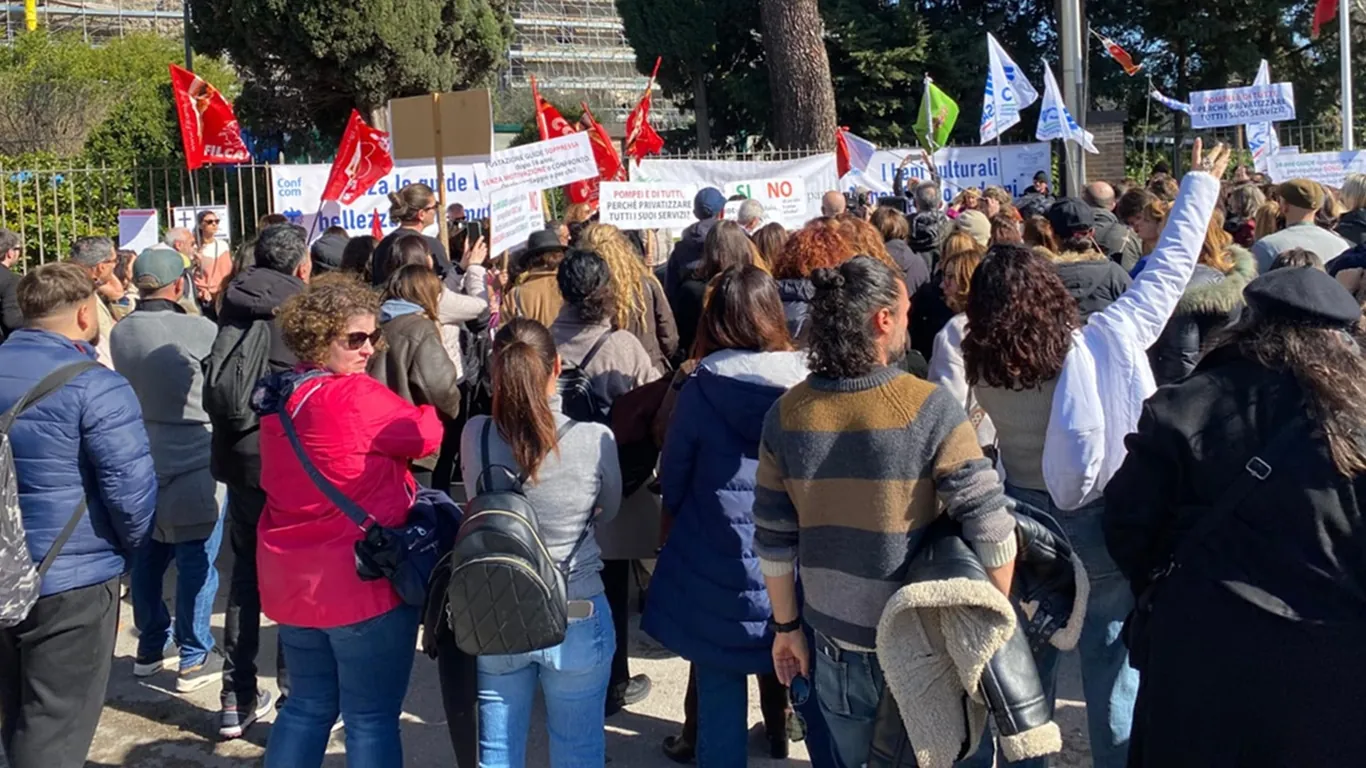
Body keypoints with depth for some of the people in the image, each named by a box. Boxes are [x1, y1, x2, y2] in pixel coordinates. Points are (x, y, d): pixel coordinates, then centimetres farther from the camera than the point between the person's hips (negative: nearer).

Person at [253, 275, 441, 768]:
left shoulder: (280, 396, 7)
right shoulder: (356, 396, -20)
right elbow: (428, 435, -7)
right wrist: (423, 407, 13)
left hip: (292, 579, 9)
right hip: (362, 581, -8)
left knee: (308, 703, 20)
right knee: (371, 717, 2)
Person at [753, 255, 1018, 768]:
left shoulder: (786, 415, -8)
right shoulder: (929, 409, -19)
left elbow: (773, 540, -1)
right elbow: (991, 529, -20)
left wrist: (786, 626, 11)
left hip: (837, 640, 3)